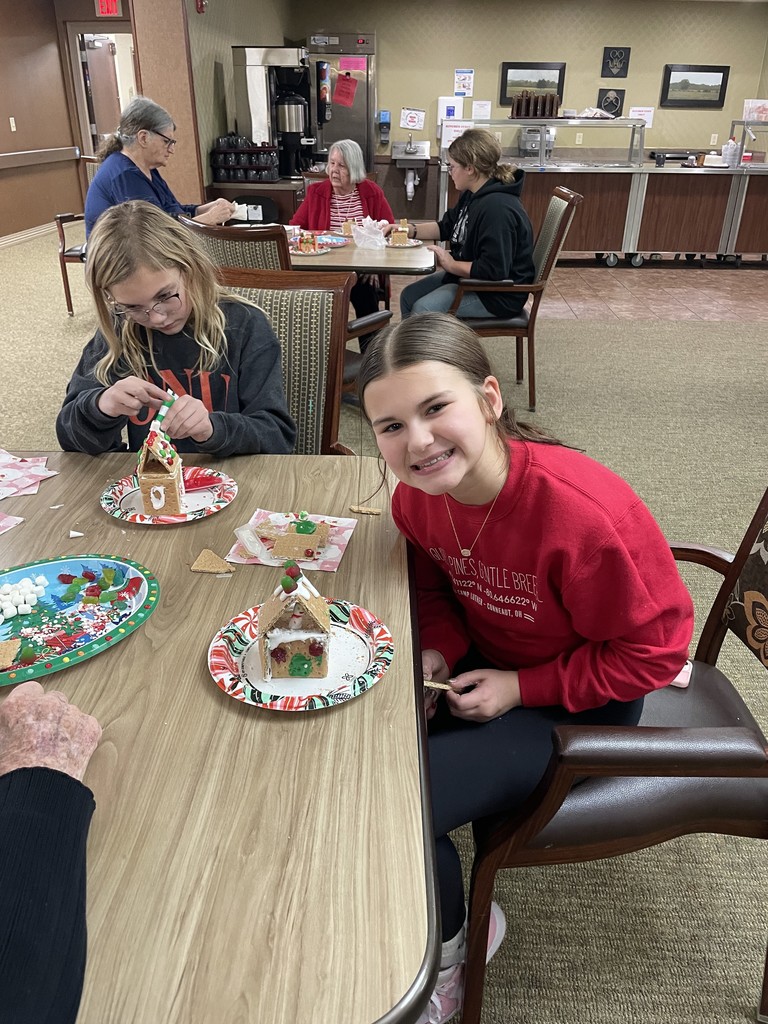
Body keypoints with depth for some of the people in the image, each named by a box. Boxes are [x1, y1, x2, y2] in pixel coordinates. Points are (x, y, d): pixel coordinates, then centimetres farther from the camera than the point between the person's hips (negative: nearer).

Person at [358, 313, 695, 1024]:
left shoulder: (582, 512, -35)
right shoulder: (418, 494, -14)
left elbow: (653, 649, -20)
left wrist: (521, 688, -19)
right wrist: (436, 652, -12)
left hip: (578, 702, -6)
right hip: (482, 664, 7)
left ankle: (450, 948, 20)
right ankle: (462, 916, 24)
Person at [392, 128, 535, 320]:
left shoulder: (497, 208, -27)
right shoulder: (472, 195, 6)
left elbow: (494, 270, -32)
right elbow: (445, 227, 20)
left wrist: (451, 265, -20)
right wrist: (409, 230, 5)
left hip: (498, 294, -11)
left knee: (423, 310, -23)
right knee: (408, 296, 9)